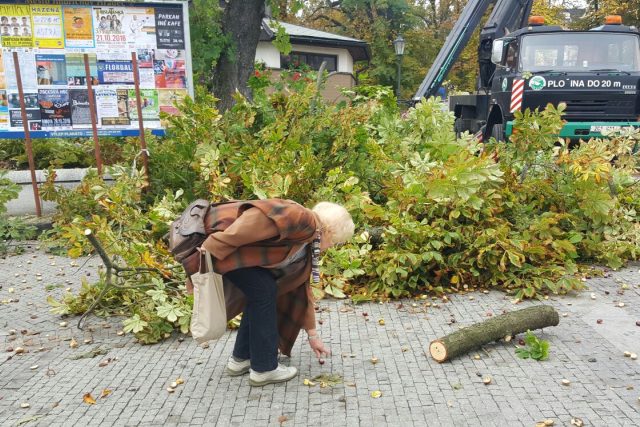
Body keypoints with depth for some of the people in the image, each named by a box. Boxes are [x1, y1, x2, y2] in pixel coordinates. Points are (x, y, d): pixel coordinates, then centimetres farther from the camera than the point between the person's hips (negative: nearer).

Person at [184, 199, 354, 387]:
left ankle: (240, 359, 24)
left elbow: (301, 290, 25)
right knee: (263, 291, -5)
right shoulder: (303, 219, -12)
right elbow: (258, 217, -26)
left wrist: (312, 335, 31)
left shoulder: (305, 249, 18)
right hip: (221, 235, -10)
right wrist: (211, 250, -27)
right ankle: (264, 368, 7)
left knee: (261, 291, 13)